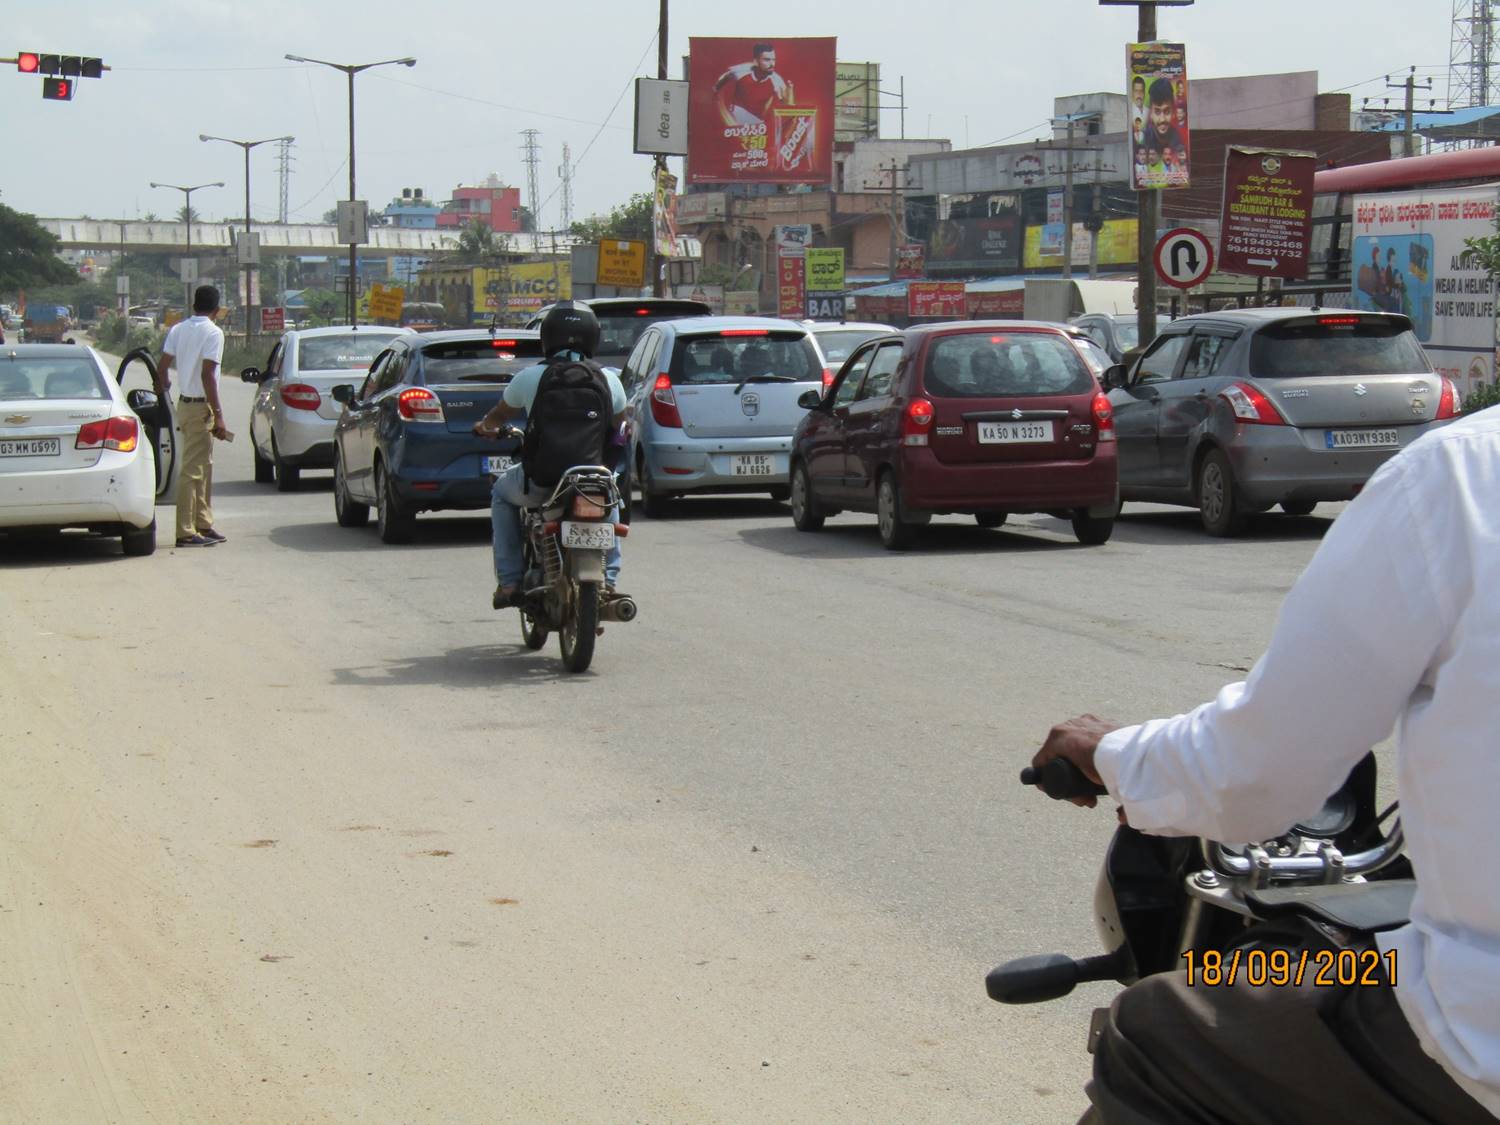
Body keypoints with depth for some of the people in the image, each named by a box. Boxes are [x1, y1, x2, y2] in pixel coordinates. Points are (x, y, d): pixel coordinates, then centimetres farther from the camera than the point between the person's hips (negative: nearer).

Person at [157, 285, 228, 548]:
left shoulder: (178, 329, 8)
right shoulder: (213, 333, -13)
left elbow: (162, 367, 7)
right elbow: (207, 375, -19)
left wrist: (163, 388, 28)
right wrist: (218, 416, -18)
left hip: (184, 403, 8)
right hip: (200, 407, -8)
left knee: (203, 466, 17)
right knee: (192, 469, -6)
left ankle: (204, 524, 22)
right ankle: (186, 532, -6)